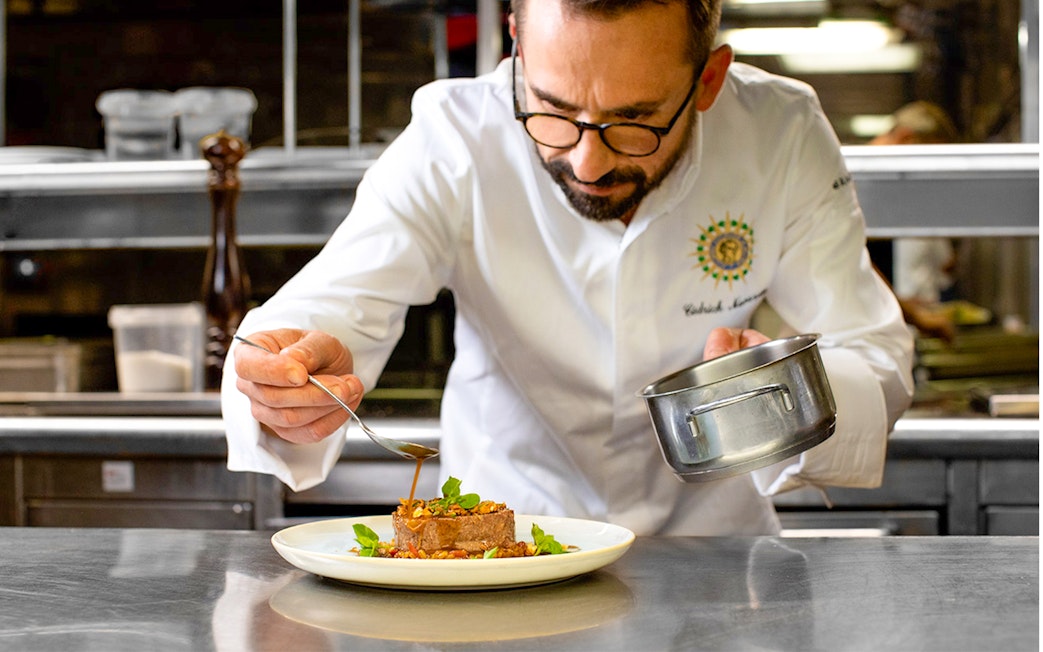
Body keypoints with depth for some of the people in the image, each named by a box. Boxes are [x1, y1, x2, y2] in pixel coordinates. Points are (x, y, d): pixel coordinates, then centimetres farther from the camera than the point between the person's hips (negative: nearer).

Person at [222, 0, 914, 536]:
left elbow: (875, 357, -7)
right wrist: (292, 381, -40)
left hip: (710, 538, 1)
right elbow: (326, 309, -18)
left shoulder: (781, 136, -12)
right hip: (500, 541, -1)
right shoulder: (452, 137, -14)